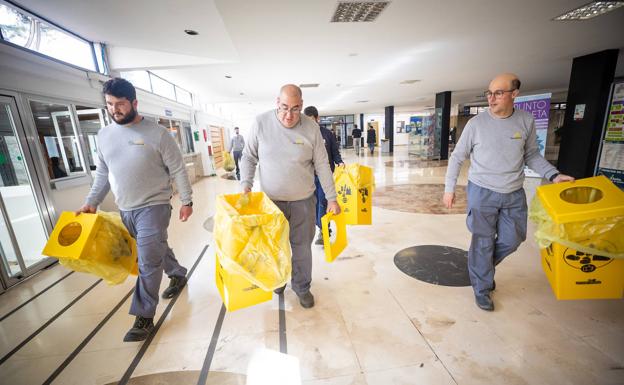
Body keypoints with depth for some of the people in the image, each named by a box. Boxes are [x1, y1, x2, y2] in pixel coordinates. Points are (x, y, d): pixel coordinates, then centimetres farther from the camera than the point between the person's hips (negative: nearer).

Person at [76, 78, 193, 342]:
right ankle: (178, 275, 44)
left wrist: (186, 201, -7)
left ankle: (144, 318, 8)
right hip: (125, 210, 6)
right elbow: (102, 173, 15)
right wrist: (91, 202, 7)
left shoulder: (157, 133, -9)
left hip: (153, 207, -6)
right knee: (157, 250, 20)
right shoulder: (104, 135, 7)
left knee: (148, 262, -4)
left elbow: (178, 170, -7)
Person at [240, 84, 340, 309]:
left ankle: (302, 287, 34)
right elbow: (248, 157, 1)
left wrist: (332, 198, -2)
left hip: (303, 200, 0)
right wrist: (246, 184, -12)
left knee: (302, 247, 11)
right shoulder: (261, 123, -9)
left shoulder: (311, 127, -8)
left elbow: (322, 165, -3)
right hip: (271, 200, 1)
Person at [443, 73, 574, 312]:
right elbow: (457, 157, -2)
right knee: (483, 242, 4)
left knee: (512, 239, 14)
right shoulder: (476, 123, -8)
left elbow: (532, 155, 11)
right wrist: (449, 188, -3)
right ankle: (482, 288, 23)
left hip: (514, 194, 4)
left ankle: (483, 266, 42)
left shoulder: (526, 121, 0)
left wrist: (553, 175, -4)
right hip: (482, 192, -4)